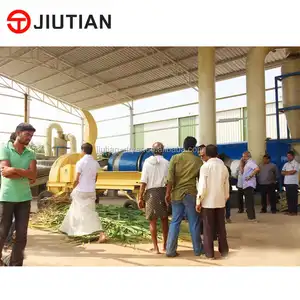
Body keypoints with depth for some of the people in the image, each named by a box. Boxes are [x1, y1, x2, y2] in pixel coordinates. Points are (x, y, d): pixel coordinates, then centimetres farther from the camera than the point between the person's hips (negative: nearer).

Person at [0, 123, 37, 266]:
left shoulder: (31, 154, 8)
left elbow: (33, 175, -5)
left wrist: (15, 170, -14)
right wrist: (25, 173, -10)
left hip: (24, 198, 3)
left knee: (21, 234, 4)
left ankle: (16, 264, 14)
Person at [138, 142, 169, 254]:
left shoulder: (147, 162, -2)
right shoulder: (166, 163, -1)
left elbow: (143, 182, -6)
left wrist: (140, 197, -2)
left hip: (151, 192, -1)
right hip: (163, 191, 1)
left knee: (153, 221, 10)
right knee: (164, 219, 16)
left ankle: (156, 248, 14)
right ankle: (165, 245, 25)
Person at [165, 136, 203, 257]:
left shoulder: (175, 158, -1)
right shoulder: (198, 160, 0)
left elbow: (170, 178, -8)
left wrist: (168, 193, -4)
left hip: (176, 194, 1)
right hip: (191, 194, -1)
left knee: (175, 222, 9)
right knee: (194, 223, 10)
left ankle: (170, 250, 10)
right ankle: (198, 249, 22)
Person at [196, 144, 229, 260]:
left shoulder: (205, 166, -10)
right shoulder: (224, 167, 4)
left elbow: (202, 186, -15)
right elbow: (226, 186, 8)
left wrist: (198, 201, -8)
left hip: (208, 201, -4)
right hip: (220, 201, 4)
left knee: (208, 228, 5)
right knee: (221, 227, 14)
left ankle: (209, 253, 8)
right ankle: (223, 251, 22)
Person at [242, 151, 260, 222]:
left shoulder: (251, 162, -10)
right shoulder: (247, 163, 19)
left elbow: (257, 169, -27)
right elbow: (242, 171, 17)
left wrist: (250, 176, -21)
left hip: (249, 185, -10)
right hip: (246, 185, 10)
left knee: (250, 202, -8)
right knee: (248, 202, 14)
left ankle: (252, 218, -5)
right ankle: (250, 217, 21)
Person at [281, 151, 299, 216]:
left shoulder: (296, 164, -3)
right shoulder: (286, 164, 16)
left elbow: (293, 172, -15)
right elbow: (282, 172, 8)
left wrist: (286, 172, 1)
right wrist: (290, 172, -7)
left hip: (294, 183, -6)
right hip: (287, 183, 6)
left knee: (294, 197, -4)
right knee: (288, 197, 7)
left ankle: (294, 211, -2)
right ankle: (289, 210, 13)